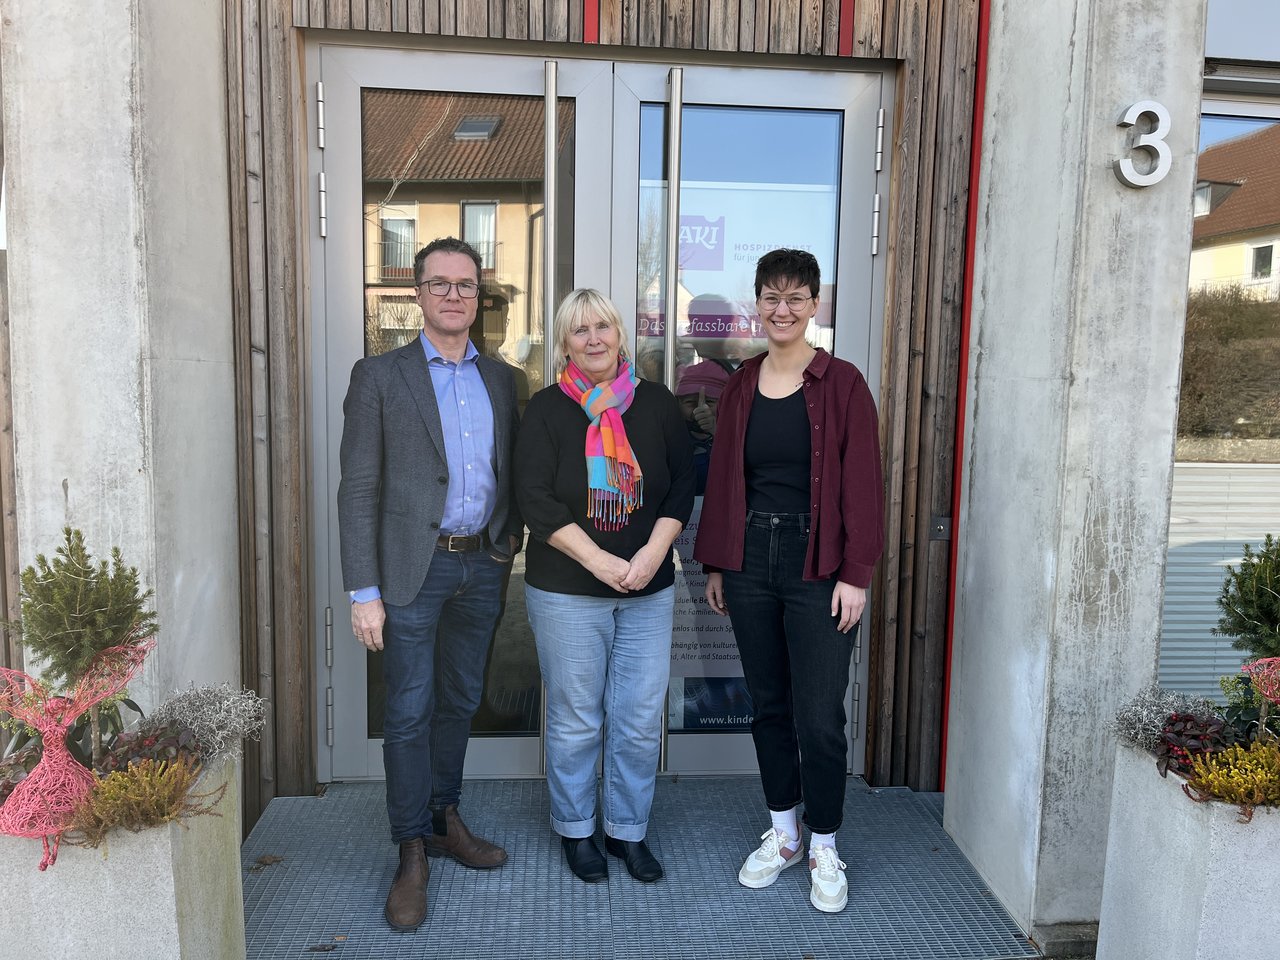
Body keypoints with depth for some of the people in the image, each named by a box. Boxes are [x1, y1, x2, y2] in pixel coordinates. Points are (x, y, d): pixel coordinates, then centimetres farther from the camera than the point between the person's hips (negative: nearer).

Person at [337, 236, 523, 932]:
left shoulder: (499, 378, 9)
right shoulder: (380, 377, -4)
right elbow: (358, 490, -7)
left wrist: (510, 533, 2)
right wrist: (363, 592, -11)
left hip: (482, 566, 4)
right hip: (414, 568, -4)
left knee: (459, 702, 16)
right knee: (409, 715, 4)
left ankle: (444, 820, 34)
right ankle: (412, 854, 19)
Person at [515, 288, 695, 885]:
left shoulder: (656, 402, 5)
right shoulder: (547, 409, -2)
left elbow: (683, 483, 4)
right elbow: (536, 500, -9)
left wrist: (653, 553, -10)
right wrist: (600, 562, -15)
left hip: (649, 590, 3)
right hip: (567, 591, -2)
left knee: (640, 719, 8)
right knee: (575, 719, 8)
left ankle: (628, 829, 28)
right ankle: (575, 830, 30)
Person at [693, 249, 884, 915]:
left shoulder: (842, 384, -5)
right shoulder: (740, 386, 8)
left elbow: (861, 485, -7)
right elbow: (722, 478, 11)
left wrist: (854, 574, -11)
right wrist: (715, 562, 10)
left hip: (817, 568, -4)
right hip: (750, 561, 4)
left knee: (820, 718, 0)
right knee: (768, 705, 14)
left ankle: (824, 849, 23)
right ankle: (783, 834, 33)